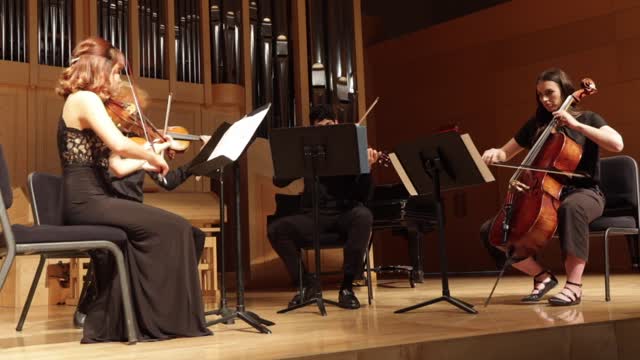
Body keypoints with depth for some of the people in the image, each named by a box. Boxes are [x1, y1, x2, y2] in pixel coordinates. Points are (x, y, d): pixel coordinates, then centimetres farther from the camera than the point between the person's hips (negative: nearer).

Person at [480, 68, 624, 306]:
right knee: (490, 231, -13)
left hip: (583, 192, -5)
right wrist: (495, 153, -3)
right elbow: (506, 154, 21)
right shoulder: (536, 124, 14)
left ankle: (574, 285, -35)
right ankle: (543, 276, -2)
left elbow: (617, 144, -16)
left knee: (570, 208, -44)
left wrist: (577, 125, -17)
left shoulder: (588, 118, 3)